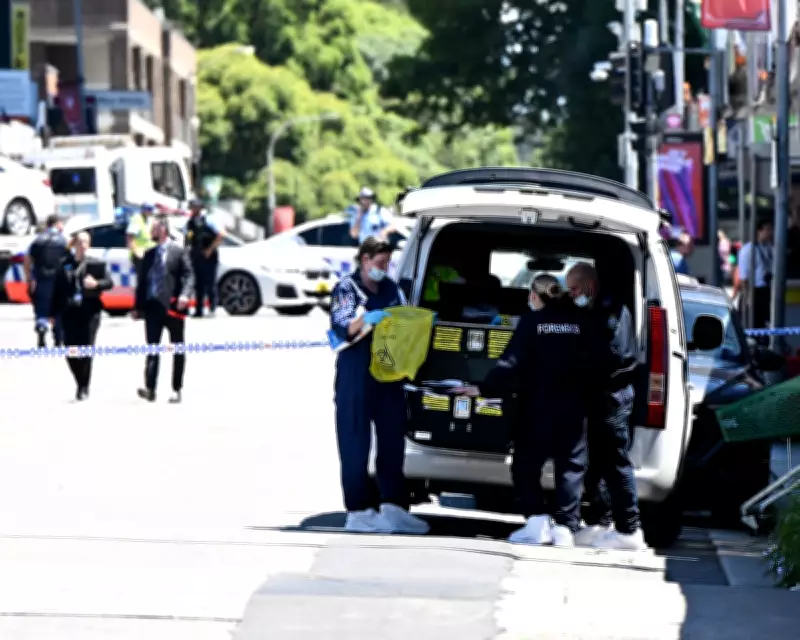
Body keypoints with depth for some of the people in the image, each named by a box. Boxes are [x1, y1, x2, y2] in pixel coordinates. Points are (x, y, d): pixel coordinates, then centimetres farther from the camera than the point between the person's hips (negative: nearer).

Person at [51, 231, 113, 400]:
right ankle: (81, 384, 21)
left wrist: (96, 284, -18)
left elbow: (109, 282, 3)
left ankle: (84, 388, 5)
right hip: (70, 312, 2)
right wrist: (54, 313, 4)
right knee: (70, 352, 1)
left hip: (89, 312, -2)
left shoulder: (96, 264, 5)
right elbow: (58, 290, 8)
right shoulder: (64, 265, 8)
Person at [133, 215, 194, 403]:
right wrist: (138, 307, 10)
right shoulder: (149, 254, 14)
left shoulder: (179, 252, -1)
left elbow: (188, 275, -9)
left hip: (173, 307, -4)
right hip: (152, 306, 4)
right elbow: (142, 280, 15)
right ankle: (150, 389, -11)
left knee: (178, 350, 5)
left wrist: (185, 294, -26)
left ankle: (176, 389, 11)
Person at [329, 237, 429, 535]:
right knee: (356, 444, -5)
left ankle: (392, 506, 9)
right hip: (355, 377, -6)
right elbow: (341, 328, -13)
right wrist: (366, 320, -31)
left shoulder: (391, 288, 15)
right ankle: (359, 510, -3)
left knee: (393, 441, 5)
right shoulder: (347, 288, -2)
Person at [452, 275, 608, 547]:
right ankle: (565, 529, 0)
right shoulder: (580, 322, 5)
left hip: (537, 405, -3)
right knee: (570, 466, 7)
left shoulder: (531, 322, -5)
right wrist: (588, 394, 10)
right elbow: (601, 360, 2)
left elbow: (511, 363, -13)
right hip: (572, 407, 3)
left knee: (526, 463, 6)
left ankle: (536, 522, -5)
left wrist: (483, 389, -11)